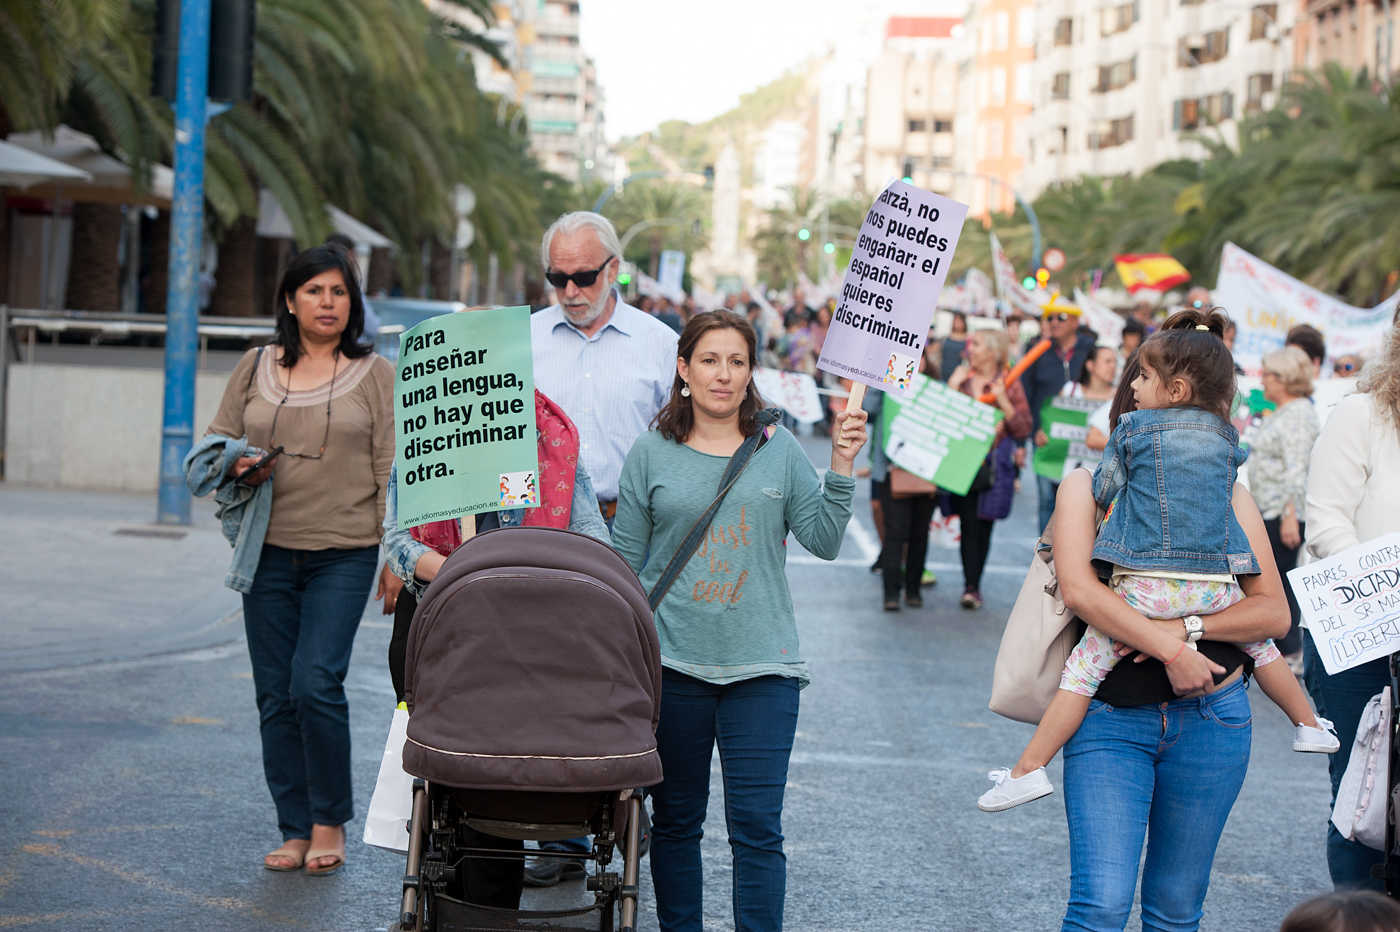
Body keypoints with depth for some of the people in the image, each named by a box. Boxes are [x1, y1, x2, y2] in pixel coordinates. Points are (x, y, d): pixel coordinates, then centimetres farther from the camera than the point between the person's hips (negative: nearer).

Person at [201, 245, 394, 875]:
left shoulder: (375, 374, 4)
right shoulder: (255, 367, 10)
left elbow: (391, 469, 0)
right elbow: (217, 441, 16)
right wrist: (236, 467, -7)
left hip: (344, 555, -3)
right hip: (269, 551, 3)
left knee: (316, 683, -14)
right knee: (275, 695, 5)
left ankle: (330, 823, 4)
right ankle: (295, 829, 15)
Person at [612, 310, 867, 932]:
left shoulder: (779, 450, 6)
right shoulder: (652, 454, 4)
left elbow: (823, 542, 0)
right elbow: (625, 563, 7)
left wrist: (841, 467, -10)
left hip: (760, 667, -1)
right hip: (672, 664, 1)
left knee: (757, 827, -4)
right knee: (676, 820, 11)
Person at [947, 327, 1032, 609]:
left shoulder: (1008, 383, 2)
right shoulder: (961, 377, 9)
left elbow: (1023, 429, -2)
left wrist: (1002, 401, -12)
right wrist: (952, 387, -6)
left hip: (994, 465, -1)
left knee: (984, 525, 1)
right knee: (969, 524, -6)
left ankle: (974, 585, 9)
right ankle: (970, 586, -3)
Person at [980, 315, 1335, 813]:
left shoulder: (1132, 428, 1)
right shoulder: (1226, 436, 12)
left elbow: (1102, 491, 7)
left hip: (1147, 586, -4)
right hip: (1215, 588, 4)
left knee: (1084, 666, -2)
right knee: (1259, 643, 30)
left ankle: (1028, 769, -7)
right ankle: (1309, 725, 44)